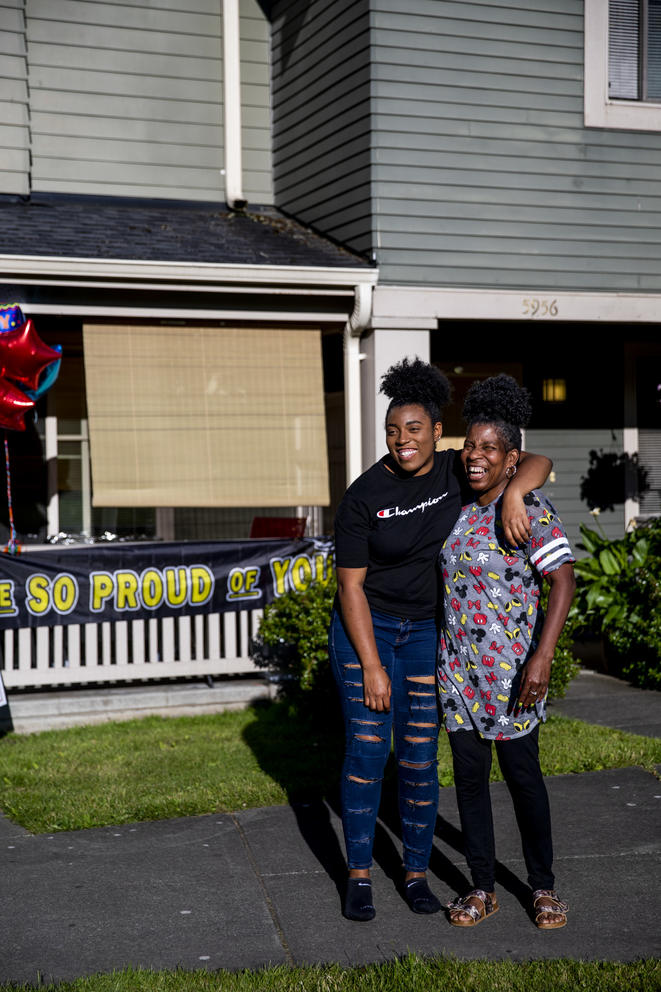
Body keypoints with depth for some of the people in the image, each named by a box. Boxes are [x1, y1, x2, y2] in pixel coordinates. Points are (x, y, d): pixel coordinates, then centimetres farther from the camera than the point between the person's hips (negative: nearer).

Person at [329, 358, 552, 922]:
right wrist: (371, 666, -15)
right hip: (365, 627, -2)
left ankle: (416, 873, 18)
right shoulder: (365, 495, -13)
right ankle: (359, 874, 11)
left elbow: (538, 462, -2)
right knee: (367, 748, -3)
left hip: (427, 631, 3)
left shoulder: (456, 473, -5)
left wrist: (513, 494, -25)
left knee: (420, 756, 5)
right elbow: (351, 585, -12)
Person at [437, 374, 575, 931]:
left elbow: (562, 581, -19)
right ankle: (483, 888, 21)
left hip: (511, 671, -6)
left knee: (523, 775, 3)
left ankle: (544, 886, 21)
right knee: (469, 774, 9)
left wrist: (542, 658, -28)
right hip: (459, 668, 6)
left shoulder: (530, 510, -14)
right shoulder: (461, 505, 7)